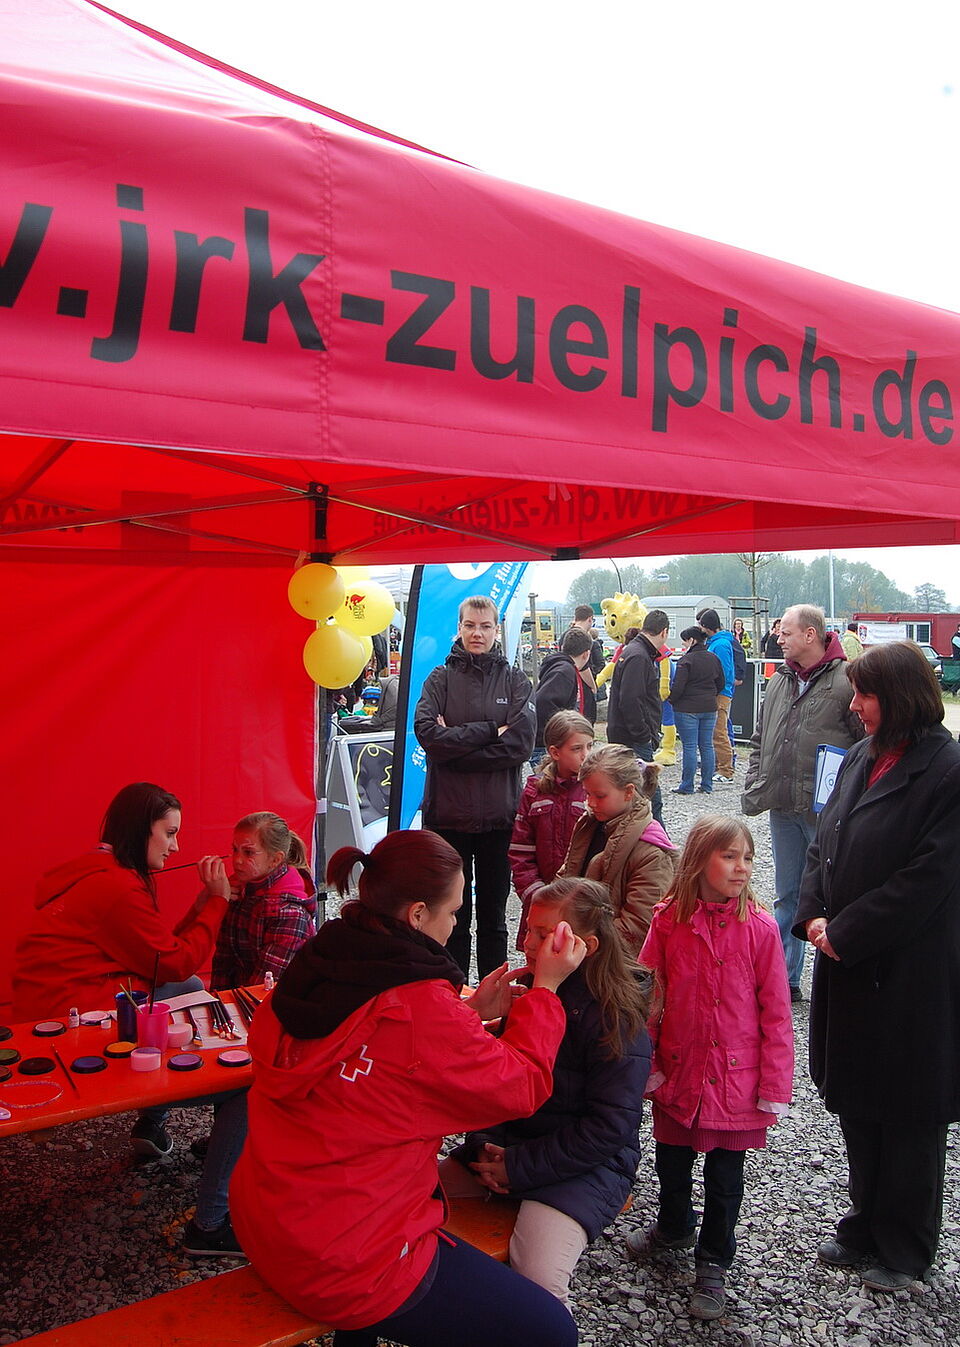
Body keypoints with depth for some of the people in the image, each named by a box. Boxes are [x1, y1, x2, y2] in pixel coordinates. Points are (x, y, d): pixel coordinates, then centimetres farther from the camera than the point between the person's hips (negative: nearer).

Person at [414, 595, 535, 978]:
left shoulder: (515, 680, 4)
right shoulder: (440, 679, 3)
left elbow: (521, 742, -9)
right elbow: (426, 731, -13)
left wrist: (456, 742, -12)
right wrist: (490, 731, -15)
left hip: (498, 812, 1)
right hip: (447, 809, 0)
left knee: (493, 914, 12)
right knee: (452, 911, 8)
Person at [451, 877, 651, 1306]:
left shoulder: (619, 1023, -16)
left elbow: (608, 1129, -18)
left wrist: (518, 1167, -18)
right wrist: (486, 1145, -7)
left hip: (585, 1164, -6)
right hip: (507, 1143, 7)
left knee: (537, 1280, -29)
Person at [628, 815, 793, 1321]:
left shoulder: (760, 928, -12)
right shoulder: (668, 922, -9)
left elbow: (775, 1014, -8)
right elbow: (649, 998, -1)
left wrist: (774, 1088, -8)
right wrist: (646, 1064, -2)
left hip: (735, 1079, -2)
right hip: (678, 1072, 2)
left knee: (724, 1174, 12)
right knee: (671, 1161, 21)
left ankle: (713, 1263, 35)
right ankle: (674, 1226, 50)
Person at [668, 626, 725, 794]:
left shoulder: (686, 660, -15)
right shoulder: (713, 658, 7)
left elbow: (678, 687, -17)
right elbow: (721, 683, 15)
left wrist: (671, 700, 1)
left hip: (688, 709, -6)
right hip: (709, 708, 6)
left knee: (689, 746, -1)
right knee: (707, 745, 10)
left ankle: (687, 786, 4)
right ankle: (707, 785, 15)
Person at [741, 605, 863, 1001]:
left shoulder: (846, 682, -11)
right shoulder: (779, 681, 11)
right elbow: (760, 741, 18)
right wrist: (752, 789, 9)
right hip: (782, 809, 7)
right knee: (787, 895, 15)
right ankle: (784, 977, 27)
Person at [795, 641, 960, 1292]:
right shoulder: (862, 758, 5)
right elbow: (825, 842, 11)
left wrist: (844, 933, -16)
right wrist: (815, 916, -3)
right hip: (846, 960, 7)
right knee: (856, 1098, 18)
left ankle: (904, 1249, 29)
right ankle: (868, 1224, 38)